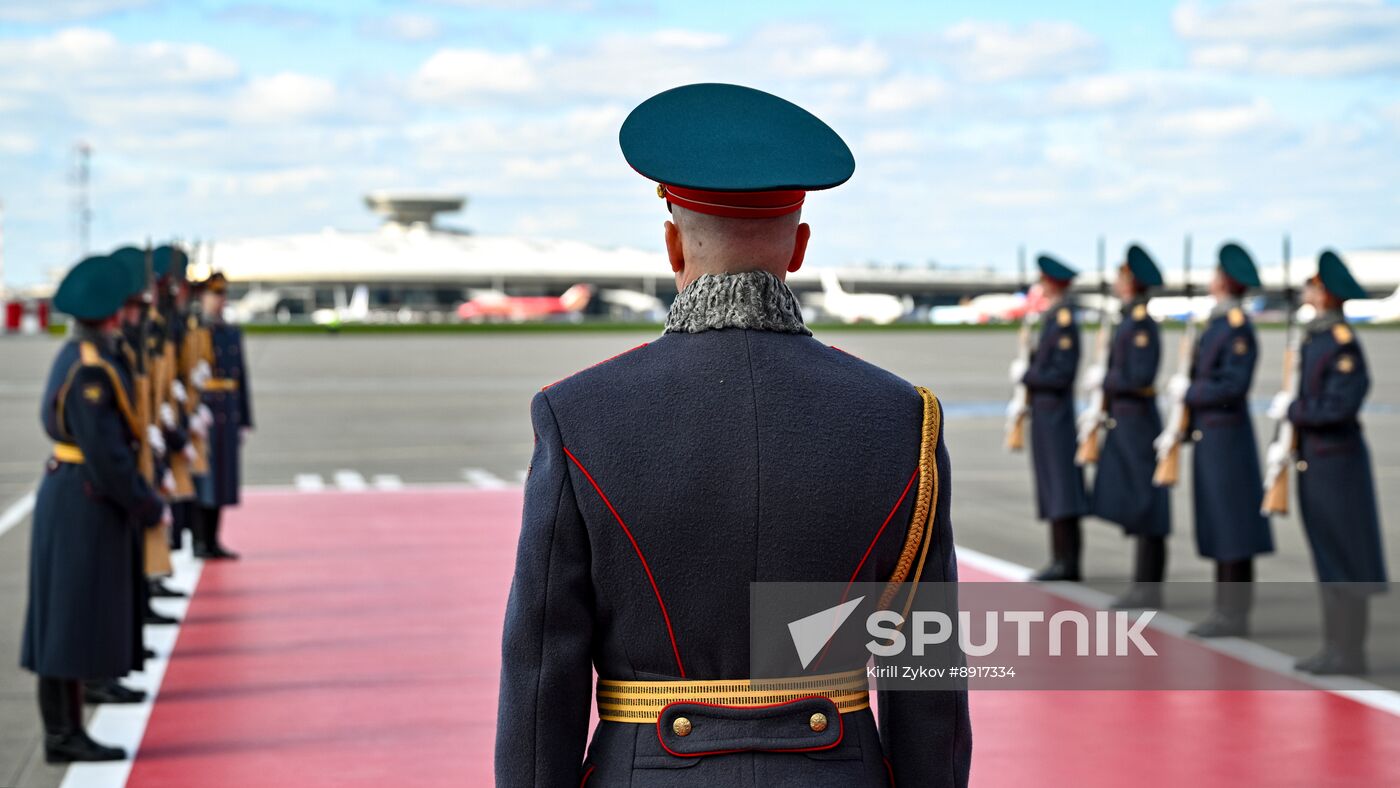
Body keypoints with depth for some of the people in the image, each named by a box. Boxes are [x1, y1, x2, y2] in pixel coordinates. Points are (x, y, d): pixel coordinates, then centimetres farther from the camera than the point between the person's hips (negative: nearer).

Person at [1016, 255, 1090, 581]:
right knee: (1053, 490, 11)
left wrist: (1025, 374, -11)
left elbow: (1061, 375, -20)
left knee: (1061, 490, -6)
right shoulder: (1053, 318, 14)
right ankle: (1062, 560, 15)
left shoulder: (1064, 322, -15)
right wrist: (1028, 372, 5)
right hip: (1046, 416, 10)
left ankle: (1067, 562, -4)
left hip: (1055, 417, -10)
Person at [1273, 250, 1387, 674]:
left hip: (1337, 463, -9)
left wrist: (1292, 409, -12)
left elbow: (1339, 407, -22)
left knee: (1346, 560, -1)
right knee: (1328, 558, 13)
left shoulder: (1343, 342, -16)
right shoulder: (1316, 336, 10)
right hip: (1314, 460, 9)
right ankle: (1336, 646, 20)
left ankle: (1349, 653, 6)